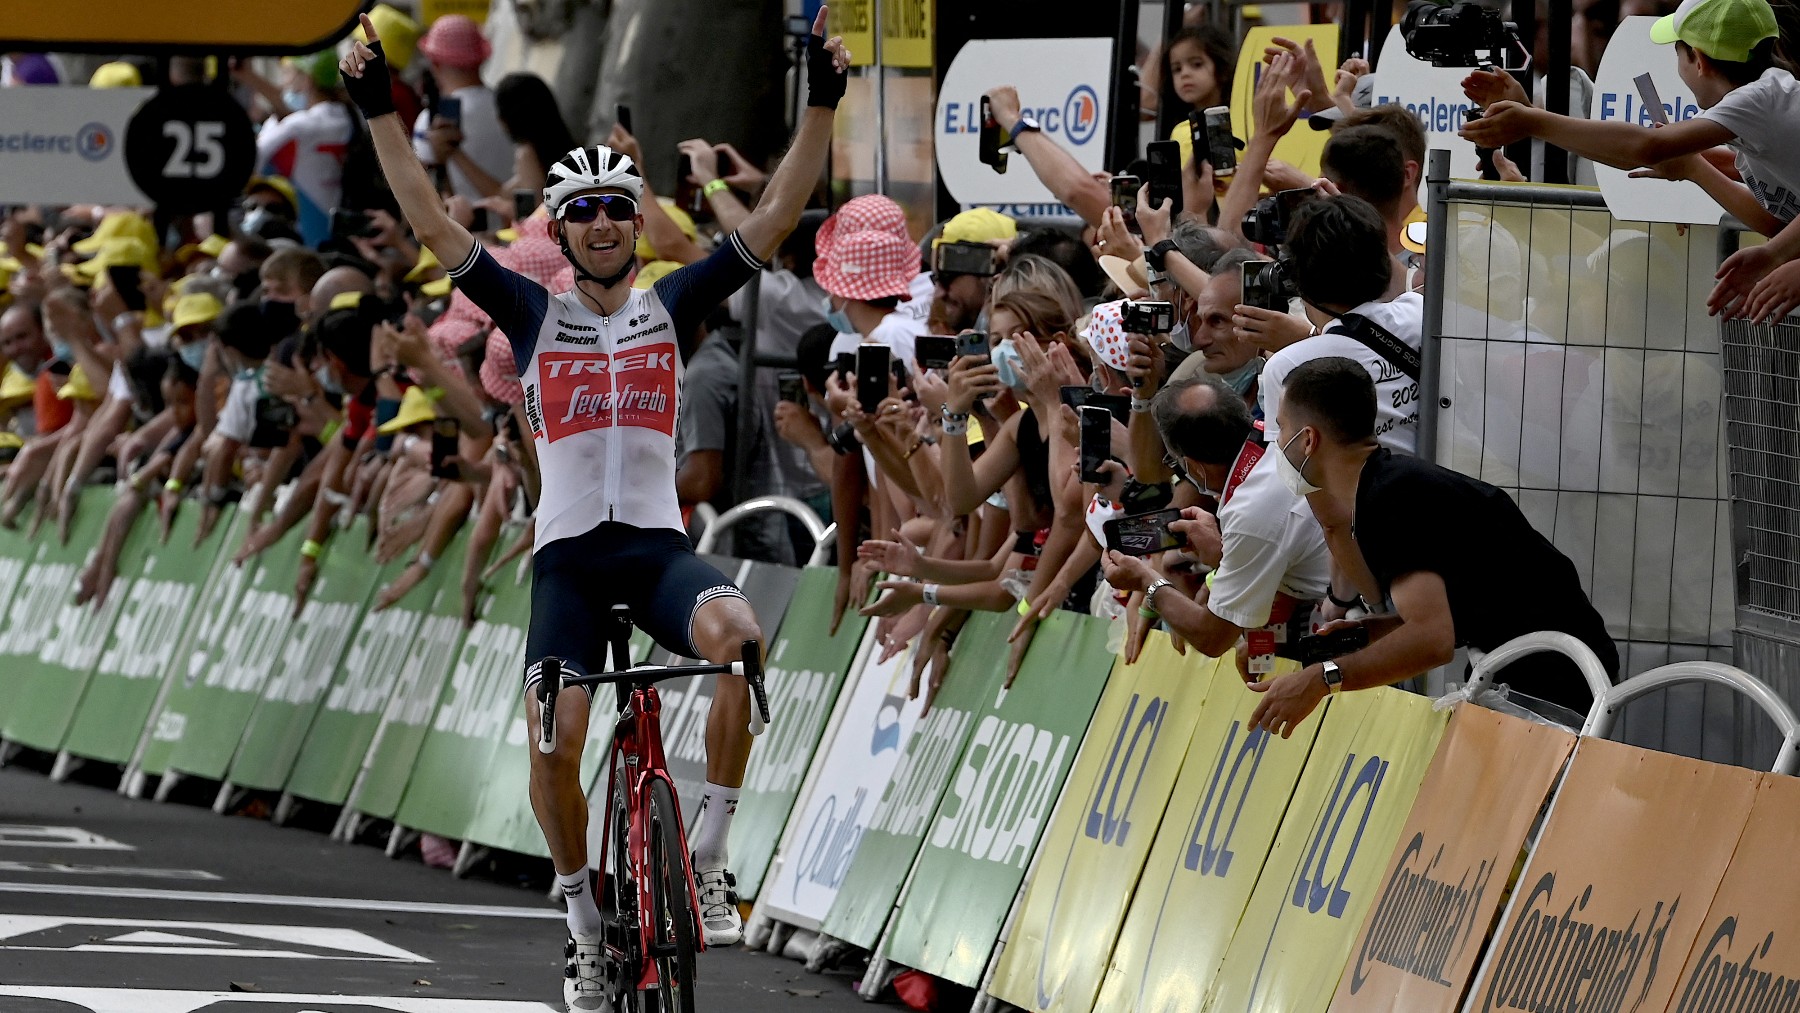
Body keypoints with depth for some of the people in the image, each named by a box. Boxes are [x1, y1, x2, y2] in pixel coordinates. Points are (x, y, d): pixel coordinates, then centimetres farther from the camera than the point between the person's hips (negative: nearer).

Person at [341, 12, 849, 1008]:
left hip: (659, 544, 0)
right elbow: (431, 224, 1)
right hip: (567, 552, 0)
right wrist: (380, 109, -6)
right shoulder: (533, 315, 7)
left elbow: (775, 216, 3)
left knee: (736, 633, -33)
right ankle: (583, 918, 6)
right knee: (553, 741, -18)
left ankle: (708, 860, -21)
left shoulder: (673, 307, 9)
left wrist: (822, 103, -6)